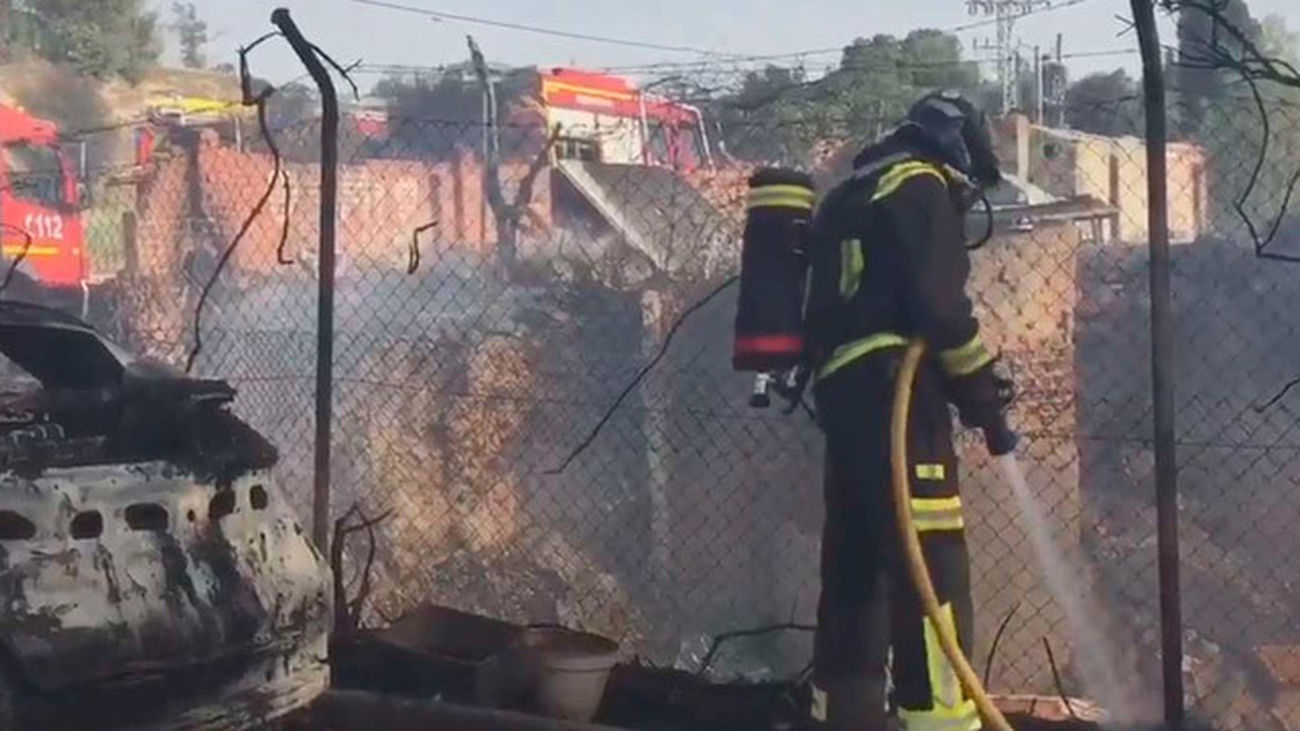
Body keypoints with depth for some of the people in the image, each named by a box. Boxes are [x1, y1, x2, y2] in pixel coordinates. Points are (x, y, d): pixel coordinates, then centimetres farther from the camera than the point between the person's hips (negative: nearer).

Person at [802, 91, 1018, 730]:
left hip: (844, 395, 9)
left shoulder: (847, 199, 27)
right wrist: (985, 398, -4)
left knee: (855, 567, 12)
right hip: (893, 395, -9)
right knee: (930, 569, -12)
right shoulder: (920, 188, 0)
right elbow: (940, 306, -12)